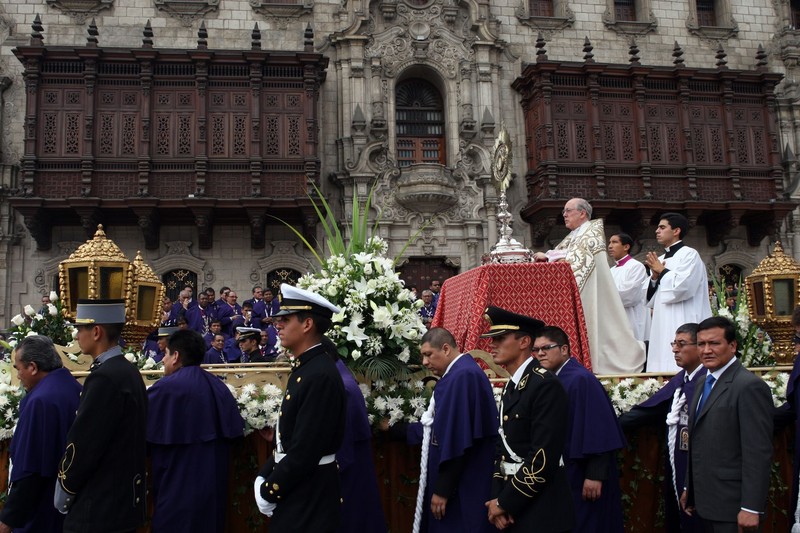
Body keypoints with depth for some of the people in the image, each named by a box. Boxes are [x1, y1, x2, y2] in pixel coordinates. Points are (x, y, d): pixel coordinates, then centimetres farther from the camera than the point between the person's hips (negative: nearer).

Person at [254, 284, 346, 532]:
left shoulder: (320, 375, -22)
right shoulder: (305, 368, 9)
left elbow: (305, 450, -24)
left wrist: (269, 492, -13)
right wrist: (263, 477, 7)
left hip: (309, 497, -9)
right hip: (294, 490, 9)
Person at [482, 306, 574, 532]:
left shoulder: (545, 384, -16)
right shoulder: (510, 389, 11)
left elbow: (544, 456, -23)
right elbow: (503, 447, 10)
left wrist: (506, 503, -16)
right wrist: (497, 498, -4)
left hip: (540, 510, -8)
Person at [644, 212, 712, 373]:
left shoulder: (689, 254, -3)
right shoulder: (659, 261, 18)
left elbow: (681, 287, -18)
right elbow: (649, 298, 17)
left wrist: (662, 271, -4)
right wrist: (654, 277, -1)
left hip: (684, 327, -8)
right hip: (663, 327, 8)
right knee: (663, 370, 4)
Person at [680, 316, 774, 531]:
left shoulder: (750, 386, -16)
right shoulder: (703, 382, 11)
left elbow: (758, 453, -19)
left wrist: (751, 508, -21)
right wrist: (689, 489, 16)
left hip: (731, 505, -8)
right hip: (705, 501, 8)